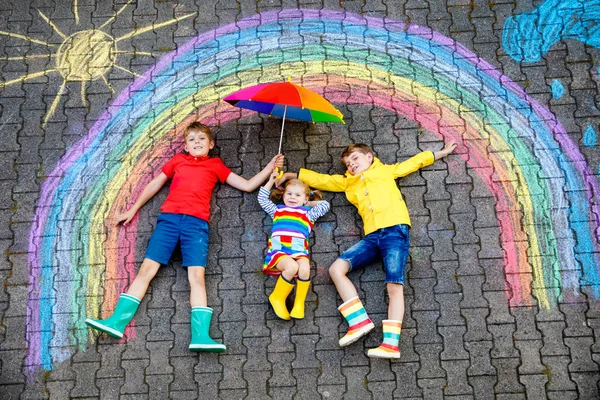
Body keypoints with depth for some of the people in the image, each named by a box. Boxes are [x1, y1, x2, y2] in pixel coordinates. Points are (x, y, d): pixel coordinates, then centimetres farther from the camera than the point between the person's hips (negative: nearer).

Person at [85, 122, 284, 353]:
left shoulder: (216, 165, 21)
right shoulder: (178, 160, 24)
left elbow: (248, 185, 19)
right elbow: (155, 184, 27)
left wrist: (270, 167, 12)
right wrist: (133, 209, 25)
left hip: (196, 222, -1)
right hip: (169, 218, 2)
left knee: (197, 275, -15)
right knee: (147, 268, -9)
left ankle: (200, 336, -24)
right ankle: (117, 321, -10)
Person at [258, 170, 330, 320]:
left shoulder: (307, 213, 29)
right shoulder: (277, 210, 30)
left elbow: (325, 205, 31)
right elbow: (262, 199, 35)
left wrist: (308, 203, 32)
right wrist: (271, 181, 34)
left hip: (299, 250, 1)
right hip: (279, 249, -1)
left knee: (304, 268, -35)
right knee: (292, 266, -36)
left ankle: (299, 302, -14)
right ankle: (277, 297, -14)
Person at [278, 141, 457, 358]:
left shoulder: (386, 170, 22)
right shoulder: (348, 182, 29)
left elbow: (416, 161, 29)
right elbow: (321, 179, 33)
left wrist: (442, 152, 33)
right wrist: (293, 175, 34)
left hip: (395, 230, -4)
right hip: (372, 236, 5)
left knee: (394, 285, -17)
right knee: (336, 268, -13)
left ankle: (391, 343, -23)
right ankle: (360, 322, -17)